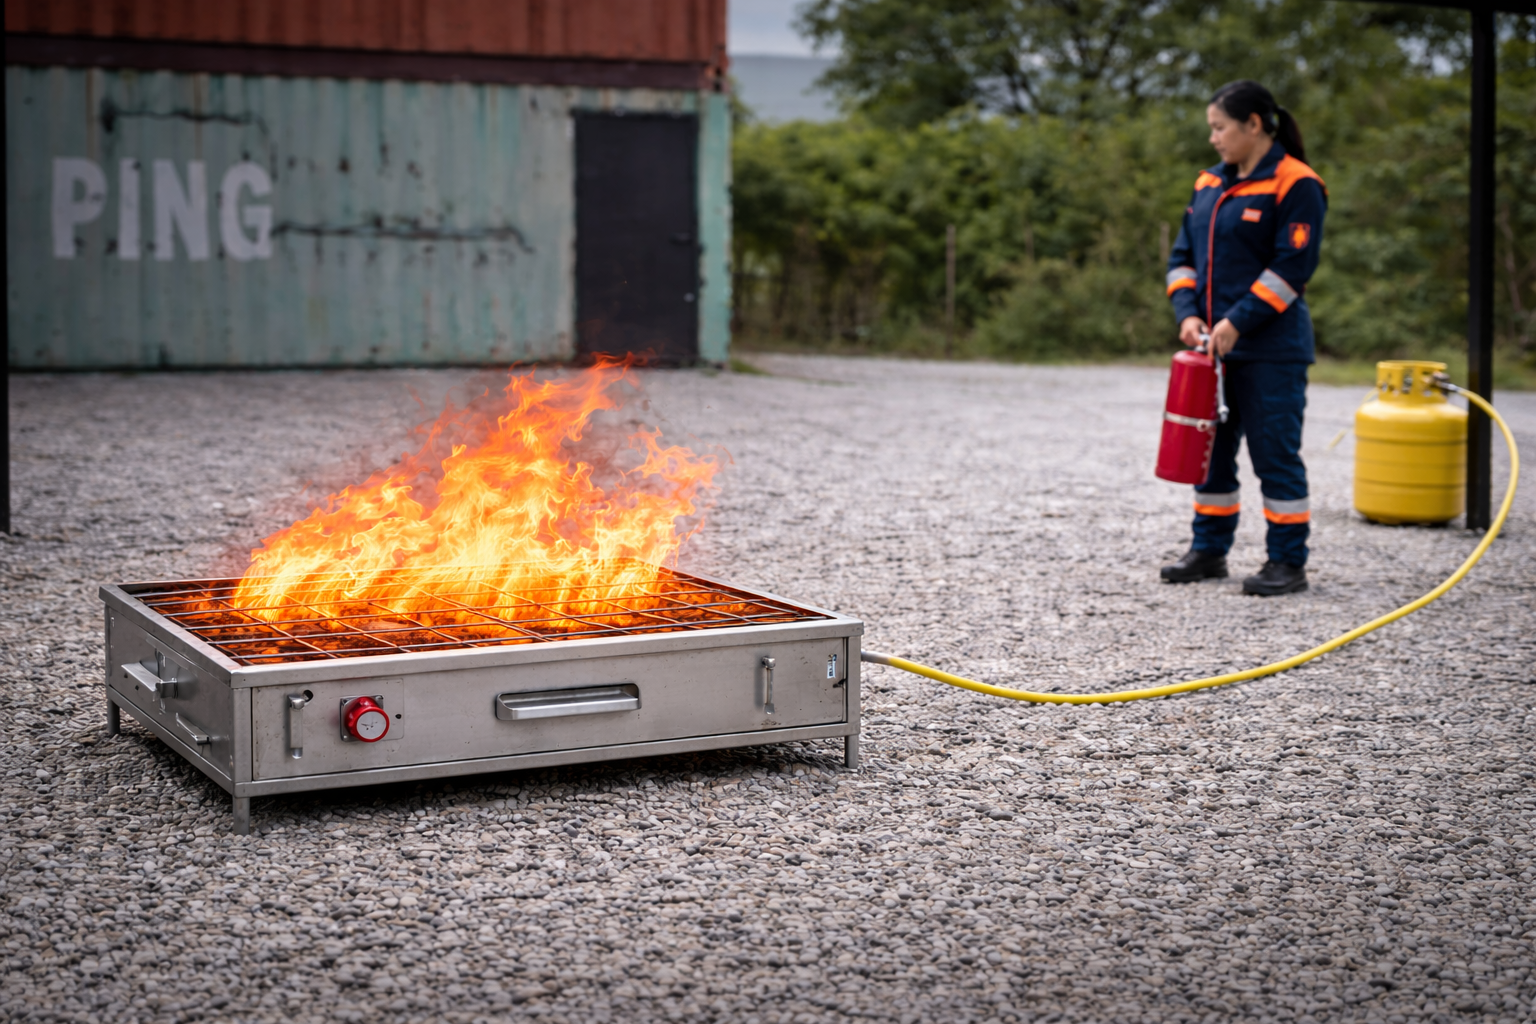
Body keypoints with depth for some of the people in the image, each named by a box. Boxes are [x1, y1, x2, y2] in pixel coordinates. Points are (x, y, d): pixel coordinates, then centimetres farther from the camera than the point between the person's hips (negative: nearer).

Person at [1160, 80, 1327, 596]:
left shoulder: (1295, 185, -9)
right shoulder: (1209, 185, 14)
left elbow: (1292, 266, -16)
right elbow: (1184, 255, 15)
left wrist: (1237, 322, -19)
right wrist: (1189, 313, -2)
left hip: (1271, 350, -8)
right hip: (1214, 345, 8)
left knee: (1275, 453, -3)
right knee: (1209, 447, 12)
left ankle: (1288, 562, 5)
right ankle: (1209, 551, 24)